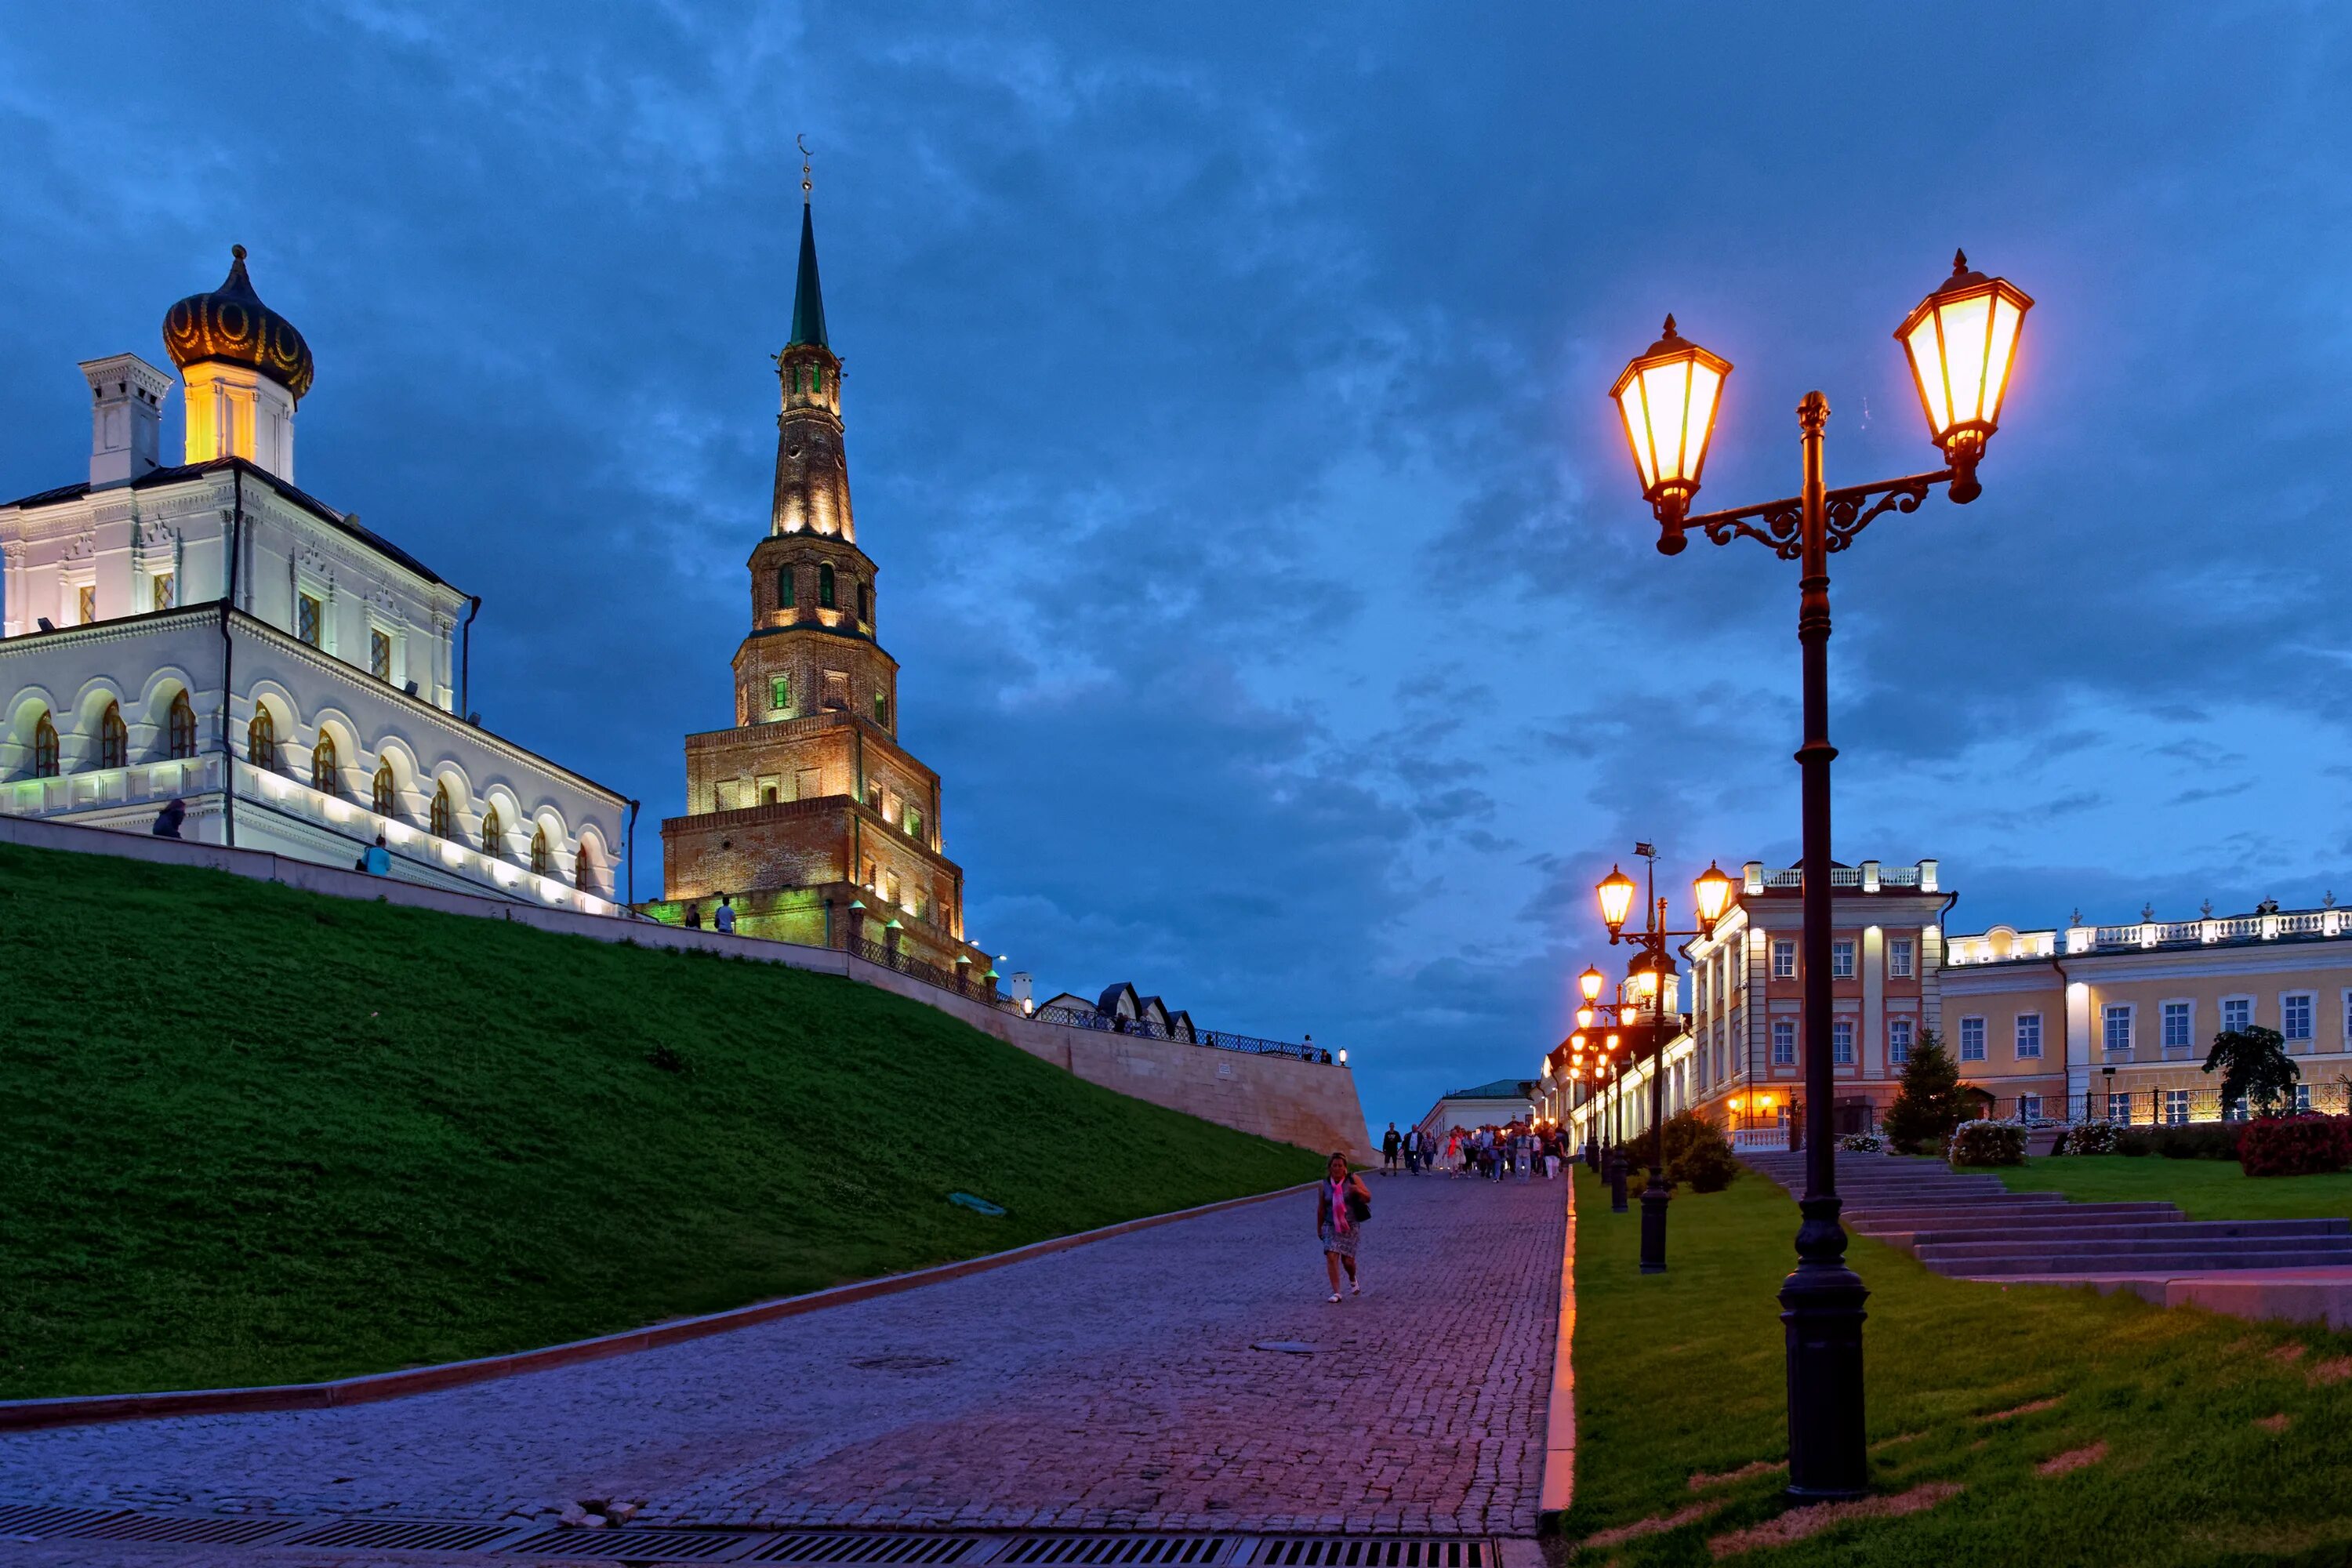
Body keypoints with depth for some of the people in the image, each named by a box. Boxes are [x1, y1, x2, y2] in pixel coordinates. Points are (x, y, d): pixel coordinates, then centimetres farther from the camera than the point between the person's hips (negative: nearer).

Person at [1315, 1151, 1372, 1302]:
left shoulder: (1353, 1179, -4)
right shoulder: (1324, 1185, 0)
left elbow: (1368, 1198, -4)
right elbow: (1321, 1209, 9)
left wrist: (1358, 1191, -25)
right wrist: (1319, 1228, 15)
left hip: (1350, 1226, -1)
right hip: (1331, 1226, 1)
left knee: (1348, 1260, 1)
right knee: (1331, 1256, -15)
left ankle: (1353, 1280, 36)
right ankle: (1336, 1293, -11)